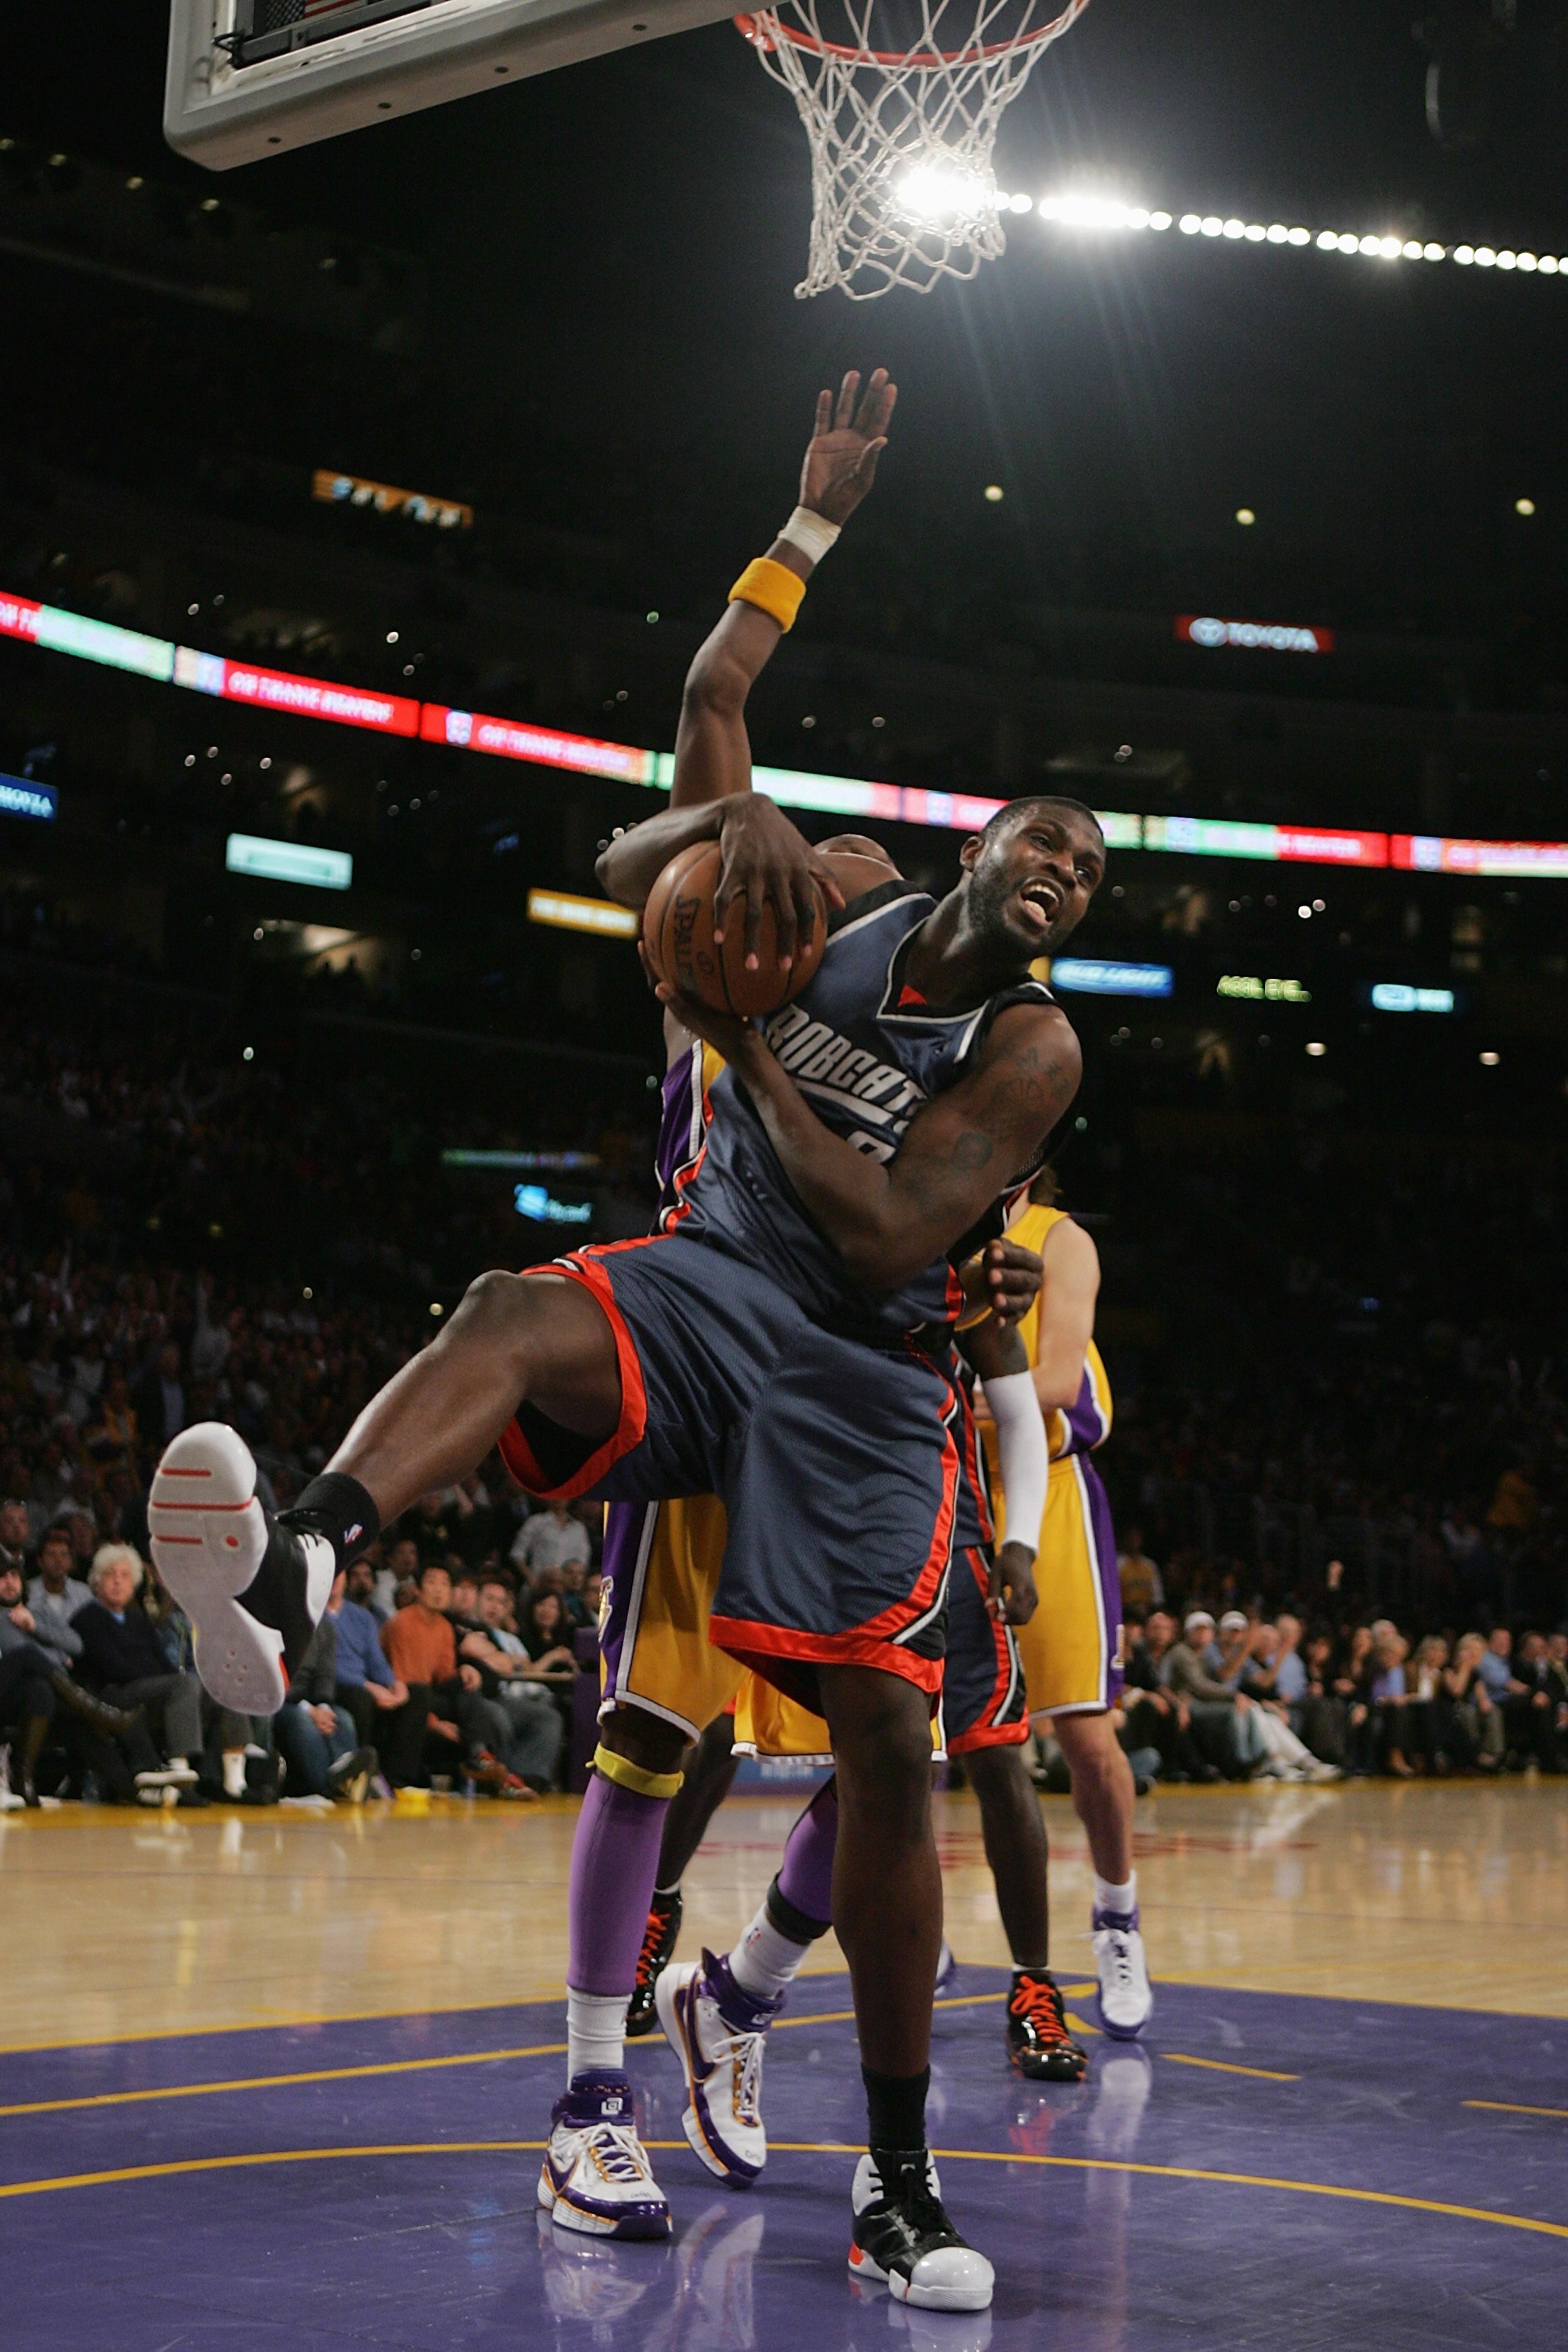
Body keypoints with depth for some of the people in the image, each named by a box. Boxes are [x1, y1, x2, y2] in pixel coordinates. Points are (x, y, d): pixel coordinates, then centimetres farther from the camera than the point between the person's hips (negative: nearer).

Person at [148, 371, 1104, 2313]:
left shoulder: (1034, 1046, -4)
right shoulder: (840, 899, 7)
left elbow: (888, 1242, -16)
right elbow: (707, 705, 10)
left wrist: (743, 1044, -16)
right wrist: (819, 517, -3)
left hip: (860, 1371, -2)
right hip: (706, 1288, 2)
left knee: (886, 1739, -11)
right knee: (517, 1316, -34)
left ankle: (897, 2181, 2)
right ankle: (289, 1573, -67)